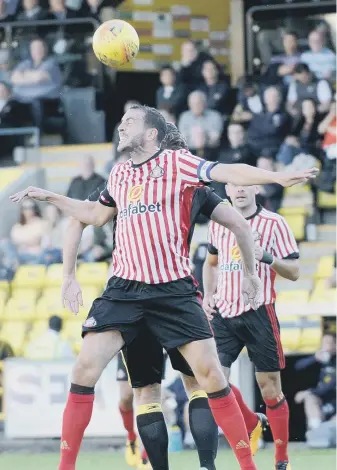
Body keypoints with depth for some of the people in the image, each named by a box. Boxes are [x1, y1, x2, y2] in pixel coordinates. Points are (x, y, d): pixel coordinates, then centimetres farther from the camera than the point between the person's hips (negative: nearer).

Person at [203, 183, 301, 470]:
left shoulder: (273, 223, -3)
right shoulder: (218, 223, 10)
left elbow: (294, 271, -5)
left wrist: (267, 257, -22)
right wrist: (209, 294, 10)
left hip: (259, 314, -4)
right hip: (224, 314, 4)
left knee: (269, 385, 0)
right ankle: (249, 423, 18)